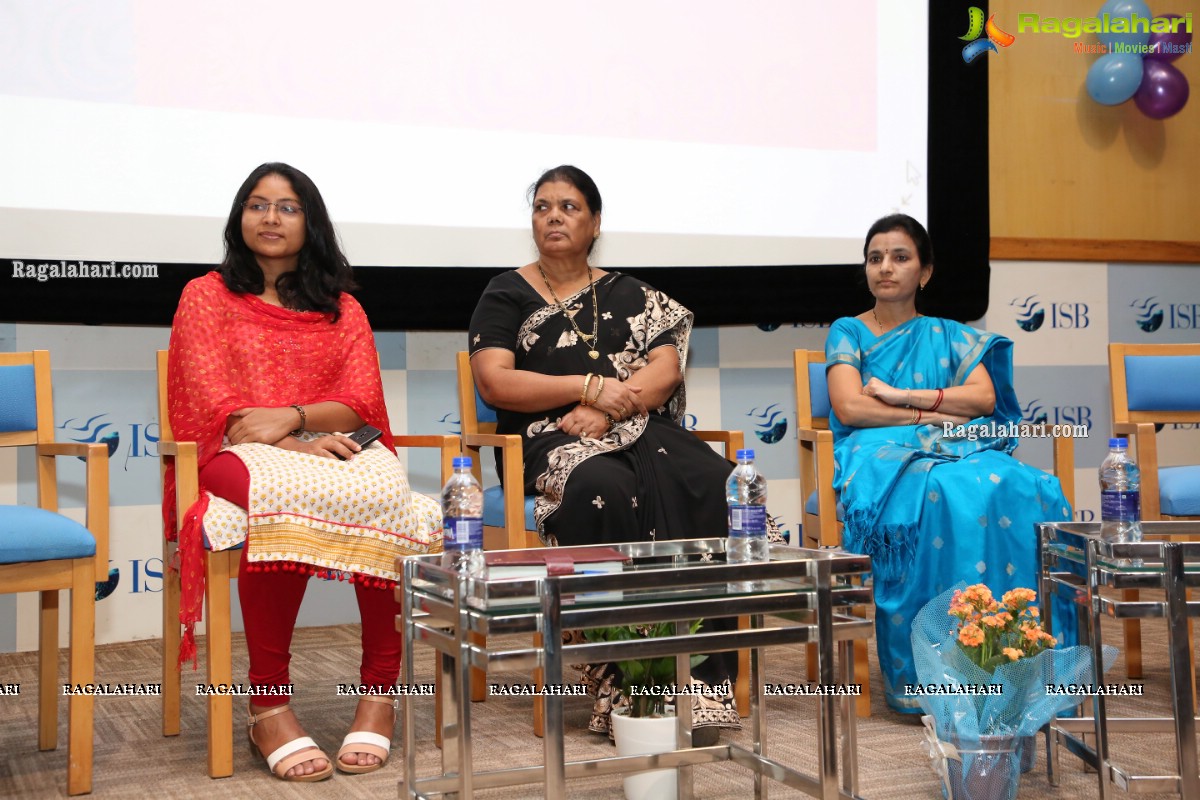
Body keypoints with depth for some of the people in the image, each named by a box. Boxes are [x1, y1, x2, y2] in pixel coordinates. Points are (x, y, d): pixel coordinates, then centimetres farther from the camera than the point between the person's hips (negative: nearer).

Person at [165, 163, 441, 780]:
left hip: (335, 448, 2)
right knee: (285, 495, -40)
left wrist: (290, 417, -15)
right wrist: (299, 447, -15)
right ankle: (268, 702, -36)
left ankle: (380, 689, -30)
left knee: (385, 493, -35)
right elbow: (213, 403, 1)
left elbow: (360, 401, 6)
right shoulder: (207, 296, 15)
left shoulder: (342, 308, 22)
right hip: (243, 454, -2)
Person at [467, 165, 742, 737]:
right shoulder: (507, 295, 13)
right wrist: (591, 385, -10)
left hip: (640, 432, 3)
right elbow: (494, 382, -2)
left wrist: (609, 408, -13)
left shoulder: (628, 295, 21)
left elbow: (667, 367, 6)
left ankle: (702, 672, -30)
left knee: (710, 483, -29)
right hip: (550, 440, -3)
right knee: (604, 487, -39)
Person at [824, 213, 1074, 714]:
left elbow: (984, 397, 5)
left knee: (1019, 490, -32)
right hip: (879, 457, -3)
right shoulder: (848, 332, 17)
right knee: (943, 495, -39)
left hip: (959, 450, 3)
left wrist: (901, 396, -5)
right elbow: (849, 407, -2)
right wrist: (937, 413, -5)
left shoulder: (948, 335, 24)